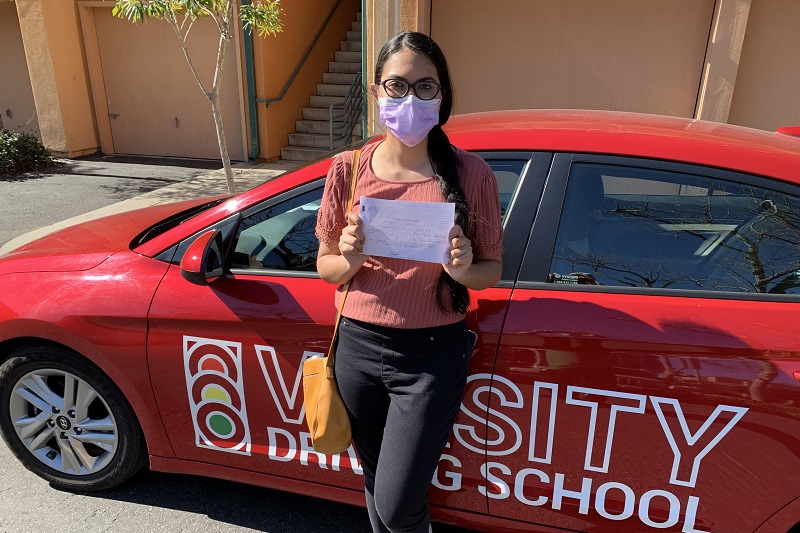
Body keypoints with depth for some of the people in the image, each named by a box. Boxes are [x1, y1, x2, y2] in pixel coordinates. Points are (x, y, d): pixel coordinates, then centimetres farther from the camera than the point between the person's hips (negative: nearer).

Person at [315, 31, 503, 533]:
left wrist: (463, 269, -21)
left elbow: (493, 268, 1)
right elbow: (326, 267, 5)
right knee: (376, 484, 21)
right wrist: (350, 259, -16)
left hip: (432, 355, -2)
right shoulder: (349, 169, -4)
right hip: (359, 346, 3)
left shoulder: (470, 172, -9)